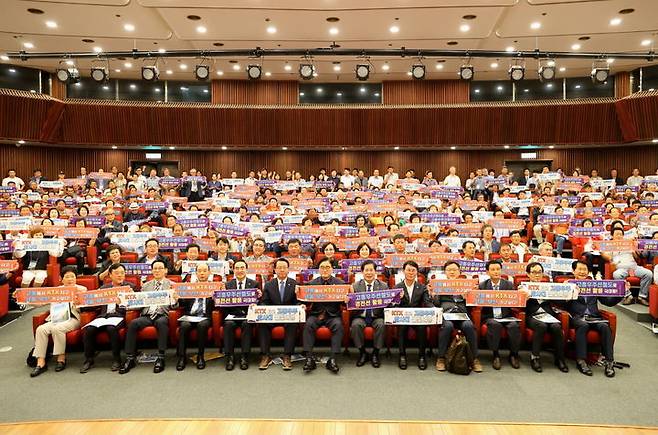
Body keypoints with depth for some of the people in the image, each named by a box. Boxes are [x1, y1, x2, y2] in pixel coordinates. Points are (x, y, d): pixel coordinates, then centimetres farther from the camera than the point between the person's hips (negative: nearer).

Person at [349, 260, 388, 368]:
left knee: (381, 325, -31)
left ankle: (375, 353, -10)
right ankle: (362, 353, -7)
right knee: (355, 325, -30)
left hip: (377, 316, 0)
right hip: (361, 316, 0)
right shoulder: (355, 286, 4)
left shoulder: (383, 286, 5)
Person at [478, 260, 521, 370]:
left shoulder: (509, 285, 10)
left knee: (514, 325, -27)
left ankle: (513, 354, -6)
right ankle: (495, 355, -14)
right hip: (490, 317, -1)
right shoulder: (482, 286, 7)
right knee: (495, 325, -32)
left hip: (506, 316, 1)